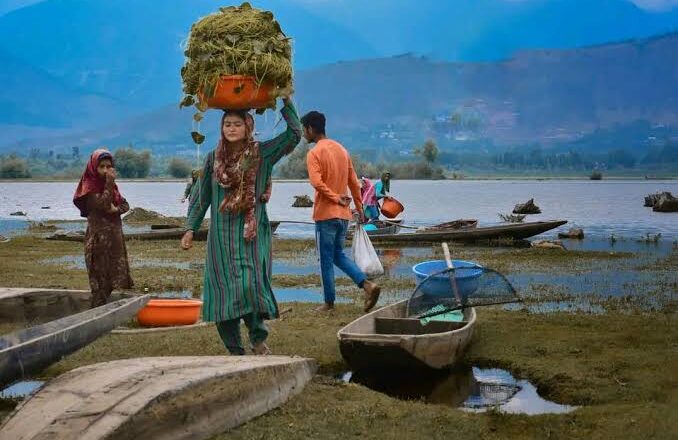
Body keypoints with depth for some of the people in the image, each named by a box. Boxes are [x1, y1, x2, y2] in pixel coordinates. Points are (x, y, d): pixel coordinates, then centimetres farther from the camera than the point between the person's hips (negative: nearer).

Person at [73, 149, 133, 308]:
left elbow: (125, 205, 11)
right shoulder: (90, 187, -7)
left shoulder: (111, 185, 14)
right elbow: (103, 205, -20)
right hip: (98, 239, -7)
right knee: (100, 279, -8)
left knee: (111, 279, 8)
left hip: (114, 237, 7)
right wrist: (109, 183, -19)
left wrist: (117, 209, -10)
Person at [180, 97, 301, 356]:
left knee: (250, 284, -17)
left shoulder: (261, 154, 3)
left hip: (252, 234, -3)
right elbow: (200, 197, 16)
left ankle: (259, 338, 3)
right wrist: (190, 228, 12)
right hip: (221, 235, 3)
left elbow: (294, 134, -2)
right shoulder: (214, 158, 10)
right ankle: (235, 351, 11)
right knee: (223, 291, 1)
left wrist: (287, 102, -1)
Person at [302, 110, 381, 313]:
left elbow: (317, 182, -25)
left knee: (326, 260, 3)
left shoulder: (314, 153, -11)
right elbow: (354, 182, 14)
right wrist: (359, 207, 19)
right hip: (343, 214, 7)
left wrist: (336, 198, -15)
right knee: (339, 255, 17)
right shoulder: (341, 149, 12)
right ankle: (368, 285, 0)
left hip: (325, 214, -7)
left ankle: (329, 303, 9)